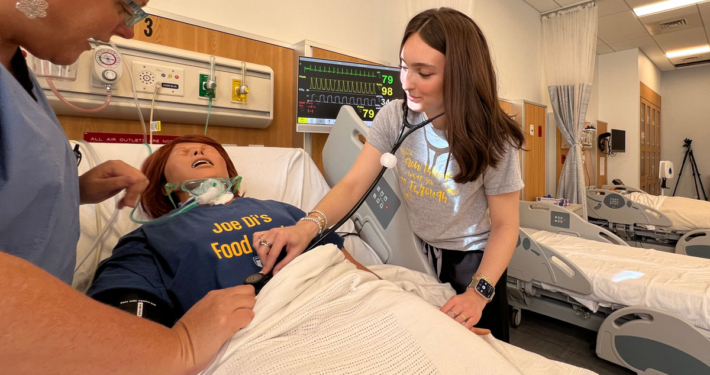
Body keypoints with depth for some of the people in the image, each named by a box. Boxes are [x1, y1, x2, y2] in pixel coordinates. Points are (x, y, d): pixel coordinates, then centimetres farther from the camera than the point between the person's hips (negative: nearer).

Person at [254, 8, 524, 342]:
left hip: (473, 262, -2)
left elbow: (505, 226, -15)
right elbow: (354, 183, -21)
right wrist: (308, 225, -38)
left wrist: (479, 292, -28)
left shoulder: (492, 139, -20)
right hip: (416, 254, 3)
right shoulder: (393, 117, -13)